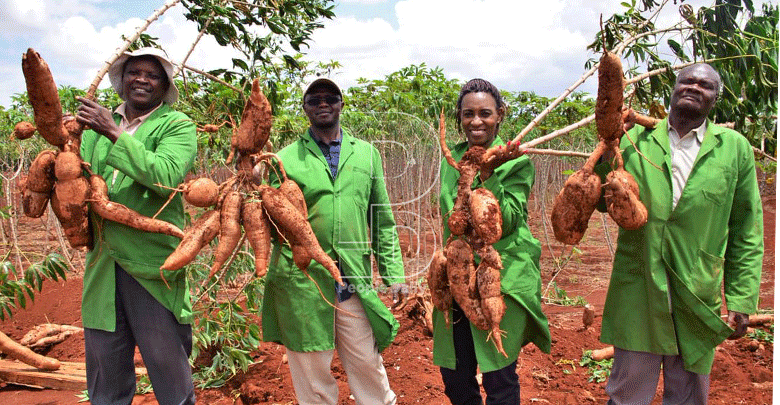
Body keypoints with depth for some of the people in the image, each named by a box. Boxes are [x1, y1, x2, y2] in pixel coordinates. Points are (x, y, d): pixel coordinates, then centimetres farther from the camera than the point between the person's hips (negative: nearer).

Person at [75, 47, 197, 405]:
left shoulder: (177, 125, -1)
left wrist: (115, 134, -17)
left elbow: (166, 175, -19)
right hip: (101, 264, 5)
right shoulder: (96, 125, 15)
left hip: (150, 266, -5)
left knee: (170, 370, 5)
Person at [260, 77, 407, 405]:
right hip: (301, 282, -1)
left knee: (369, 366, 9)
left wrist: (393, 272, 7)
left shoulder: (366, 154, 10)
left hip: (354, 282, 1)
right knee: (312, 372, 10)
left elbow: (382, 219, 12)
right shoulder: (286, 159, 3)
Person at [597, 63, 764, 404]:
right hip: (636, 295, 0)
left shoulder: (735, 148, 3)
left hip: (699, 299, 1)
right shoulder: (634, 138, 3)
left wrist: (741, 300, 0)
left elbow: (746, 234, 5)